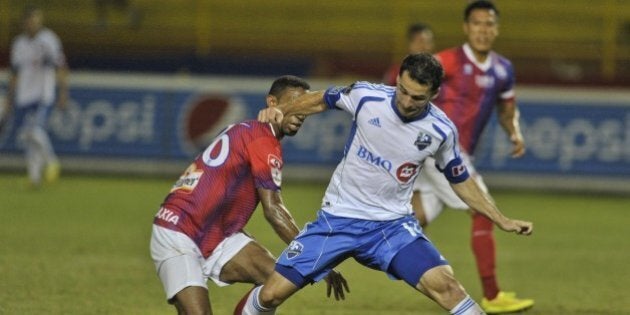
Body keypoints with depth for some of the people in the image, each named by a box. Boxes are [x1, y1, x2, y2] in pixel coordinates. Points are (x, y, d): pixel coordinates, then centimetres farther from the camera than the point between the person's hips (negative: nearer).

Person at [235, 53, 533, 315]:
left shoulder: (441, 130, -11)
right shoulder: (366, 96, -14)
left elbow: (461, 182, 7)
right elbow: (322, 100, 7)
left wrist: (502, 221, 5)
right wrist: (281, 110, -9)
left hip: (392, 224, 0)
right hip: (337, 218, 0)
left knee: (443, 284, -22)